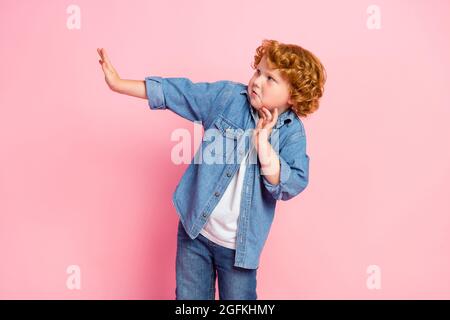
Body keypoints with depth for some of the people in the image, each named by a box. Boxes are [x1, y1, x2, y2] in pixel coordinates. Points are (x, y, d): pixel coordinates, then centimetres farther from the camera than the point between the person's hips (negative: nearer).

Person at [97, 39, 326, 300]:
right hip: (195, 229, 2)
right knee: (189, 296, 17)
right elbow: (176, 92, -5)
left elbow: (290, 186, -19)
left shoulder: (292, 132, -9)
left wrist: (263, 140, -25)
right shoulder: (228, 95, -7)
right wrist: (119, 83, -7)